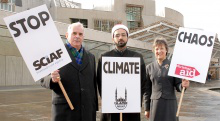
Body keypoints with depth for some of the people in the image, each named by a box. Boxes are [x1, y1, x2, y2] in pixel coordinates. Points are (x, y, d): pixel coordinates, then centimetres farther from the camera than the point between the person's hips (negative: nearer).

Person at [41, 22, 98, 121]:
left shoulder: (90, 57, 14)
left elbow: (93, 84, 15)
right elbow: (43, 80, 0)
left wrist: (95, 108, 11)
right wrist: (52, 79, -22)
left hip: (88, 112, 4)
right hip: (64, 112, -4)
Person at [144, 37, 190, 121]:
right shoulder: (149, 67, 6)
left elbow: (178, 86, 1)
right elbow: (147, 90, 9)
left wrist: (183, 85, -23)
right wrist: (147, 108, 8)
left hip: (170, 104, -2)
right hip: (155, 104, 2)